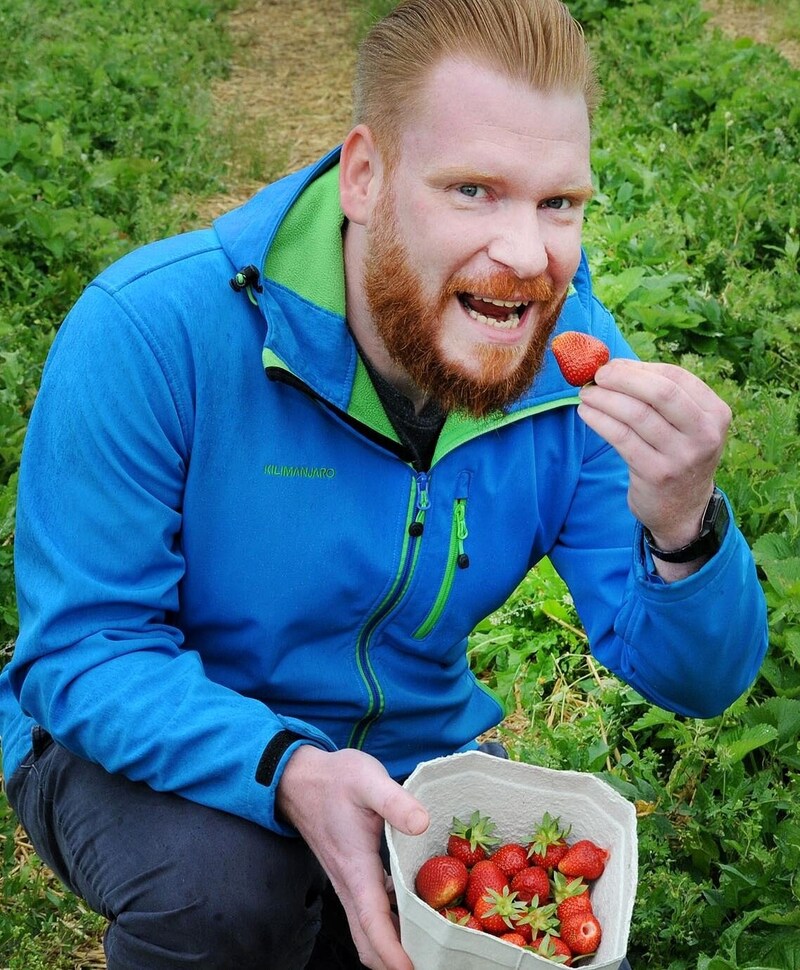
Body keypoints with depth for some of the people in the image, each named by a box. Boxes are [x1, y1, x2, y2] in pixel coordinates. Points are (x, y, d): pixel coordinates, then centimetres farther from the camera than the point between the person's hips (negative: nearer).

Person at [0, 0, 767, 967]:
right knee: (225, 881, -34)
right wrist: (289, 774, -41)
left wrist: (682, 534, -35)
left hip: (408, 756, 5)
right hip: (153, 753, -4)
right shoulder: (150, 330, -27)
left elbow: (693, 679, -11)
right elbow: (81, 647, -23)